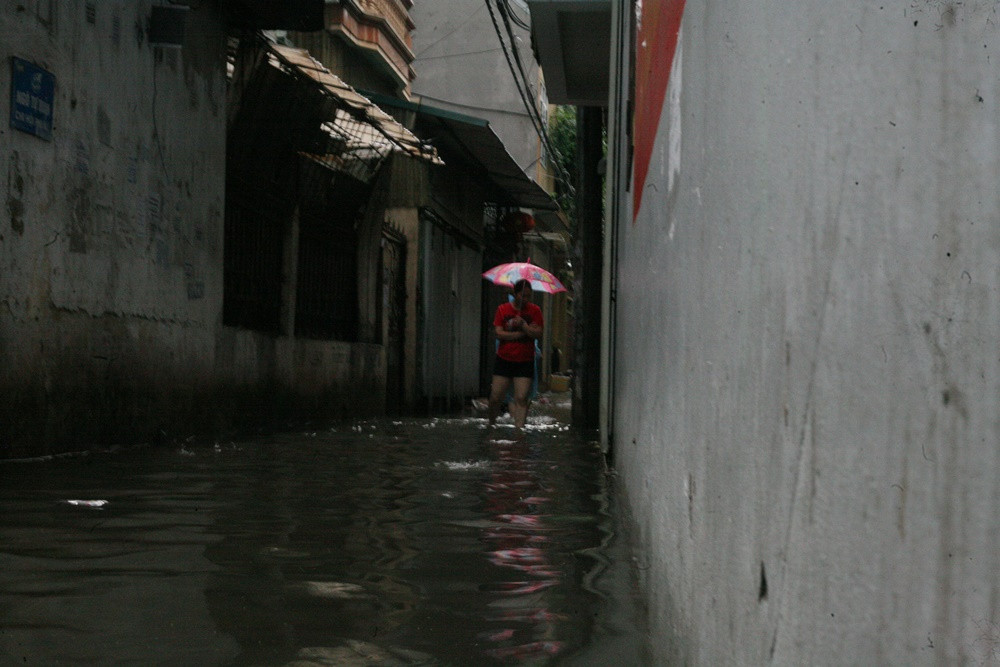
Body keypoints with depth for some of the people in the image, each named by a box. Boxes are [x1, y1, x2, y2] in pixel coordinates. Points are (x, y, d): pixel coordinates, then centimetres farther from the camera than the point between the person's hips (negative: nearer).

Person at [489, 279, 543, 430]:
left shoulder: (534, 311, 2)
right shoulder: (503, 309, 2)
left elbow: (538, 334, -8)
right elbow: (499, 334, -7)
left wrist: (523, 325, -22)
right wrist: (522, 333, -12)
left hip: (525, 362, -1)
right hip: (504, 360, 1)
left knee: (521, 398, -11)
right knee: (496, 397, 1)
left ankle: (519, 428, -11)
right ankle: (491, 423, 23)